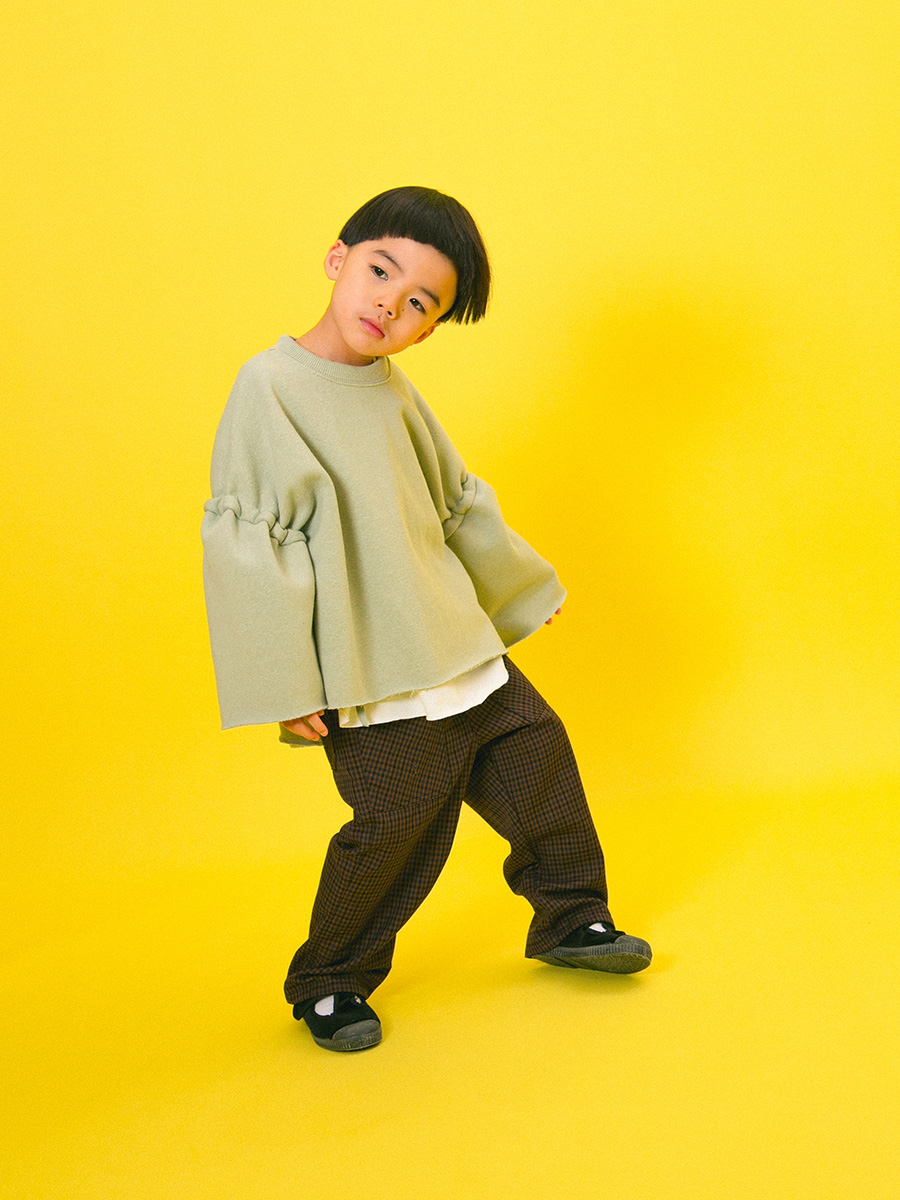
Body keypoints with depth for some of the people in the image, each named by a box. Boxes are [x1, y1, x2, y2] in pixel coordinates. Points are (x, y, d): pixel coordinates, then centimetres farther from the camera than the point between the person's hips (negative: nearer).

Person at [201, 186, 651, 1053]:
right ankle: (327, 984, 23)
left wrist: (512, 594, 27)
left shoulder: (392, 389, 5)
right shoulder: (269, 387, -15)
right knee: (397, 827, -2)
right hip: (371, 686, -7)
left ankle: (571, 920, 38)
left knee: (540, 759, 16)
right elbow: (245, 543, -17)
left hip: (463, 651, 7)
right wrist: (290, 687, -18)